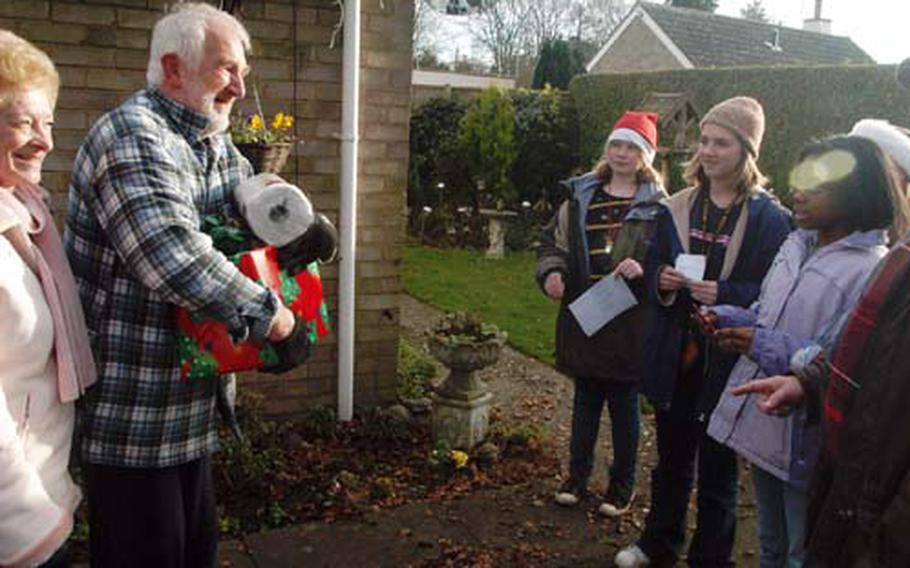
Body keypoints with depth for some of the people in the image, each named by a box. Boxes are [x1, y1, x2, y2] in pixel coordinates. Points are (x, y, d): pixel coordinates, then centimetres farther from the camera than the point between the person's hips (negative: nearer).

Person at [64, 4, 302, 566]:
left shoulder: (224, 152, 11)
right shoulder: (132, 136, -18)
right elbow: (174, 256, -31)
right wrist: (265, 313, -20)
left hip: (191, 410, 9)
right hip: (131, 417, -8)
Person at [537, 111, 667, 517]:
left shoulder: (656, 205, -3)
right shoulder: (582, 196, 9)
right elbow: (555, 240, 11)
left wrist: (643, 269, -26)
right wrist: (552, 271, -7)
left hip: (629, 320, -4)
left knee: (624, 405, 9)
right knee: (585, 400, 16)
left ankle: (622, 484, 26)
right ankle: (577, 476, 31)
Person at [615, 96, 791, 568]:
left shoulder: (769, 218, -8)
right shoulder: (675, 209, 5)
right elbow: (652, 270, 12)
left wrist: (724, 294, -23)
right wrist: (661, 281, -10)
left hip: (727, 360, -4)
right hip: (675, 354, 4)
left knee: (718, 468, 10)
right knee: (671, 458, 20)